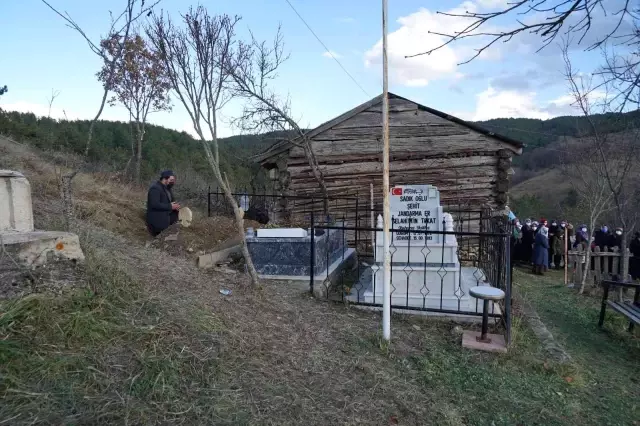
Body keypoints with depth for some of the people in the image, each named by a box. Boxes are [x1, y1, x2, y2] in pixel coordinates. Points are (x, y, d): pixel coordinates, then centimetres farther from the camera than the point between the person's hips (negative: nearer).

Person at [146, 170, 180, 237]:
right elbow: (155, 204, -30)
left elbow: (171, 200, 18)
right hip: (157, 220, -9)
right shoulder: (155, 188, -19)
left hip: (167, 218, 9)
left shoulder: (167, 188, 12)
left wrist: (175, 206, -6)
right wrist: (170, 206, -26)